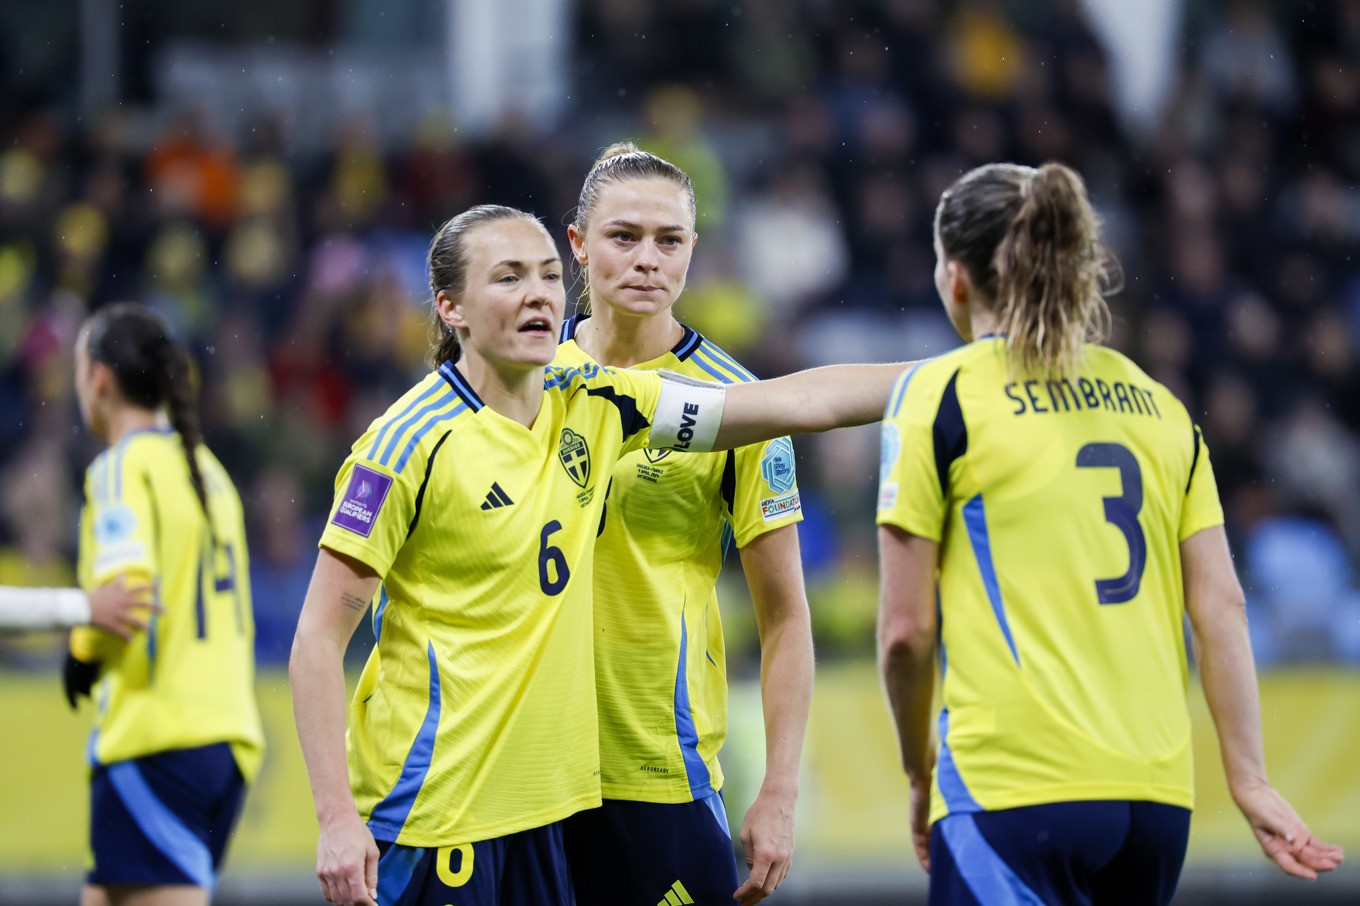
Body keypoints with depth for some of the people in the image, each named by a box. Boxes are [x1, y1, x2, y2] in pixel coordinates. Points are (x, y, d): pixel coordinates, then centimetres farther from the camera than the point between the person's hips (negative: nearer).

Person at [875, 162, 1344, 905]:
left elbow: (906, 629, -2)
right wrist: (1248, 781, 10)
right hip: (1158, 794, 6)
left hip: (1015, 790, -6)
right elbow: (1221, 607, 9)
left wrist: (919, 767, 13)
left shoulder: (940, 394, 0)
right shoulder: (1155, 401, 15)